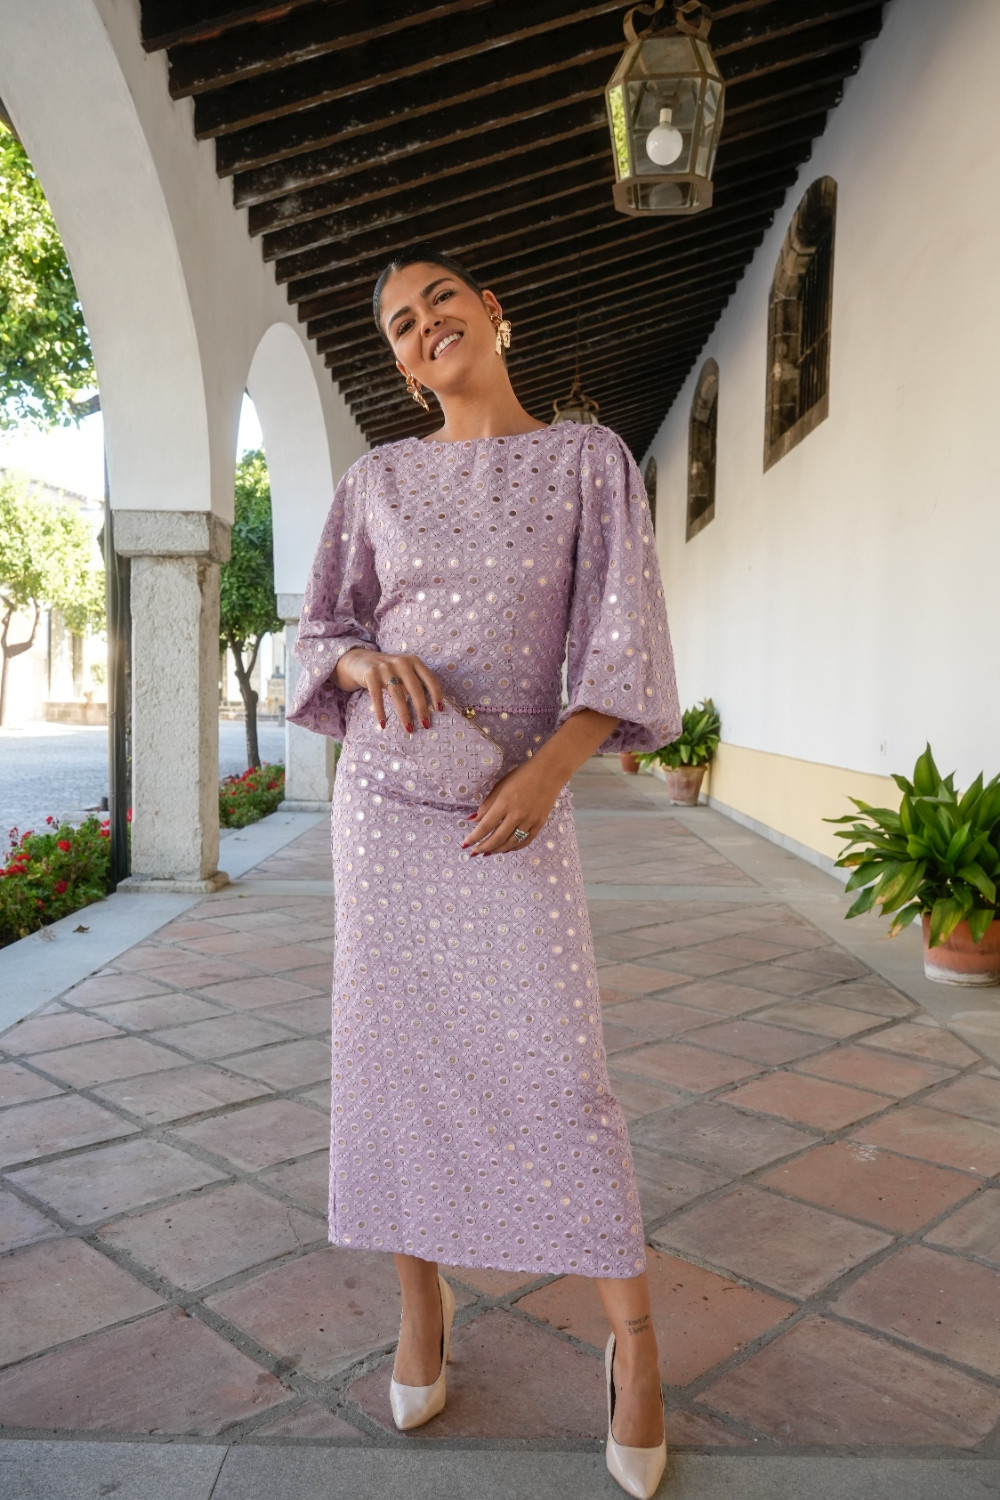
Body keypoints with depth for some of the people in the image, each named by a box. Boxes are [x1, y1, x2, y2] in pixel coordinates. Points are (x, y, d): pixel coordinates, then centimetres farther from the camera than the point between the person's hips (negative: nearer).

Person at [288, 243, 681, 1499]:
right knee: (395, 1052, 7)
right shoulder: (376, 481, 7)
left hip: (511, 806, -2)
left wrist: (550, 765, -18)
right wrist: (369, 663, -14)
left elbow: (623, 643, -4)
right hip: (383, 794, 3)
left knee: (560, 1069, -4)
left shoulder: (589, 460, 1)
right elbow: (320, 632, 10)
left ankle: (632, 1338, 16)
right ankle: (421, 1302, 28)